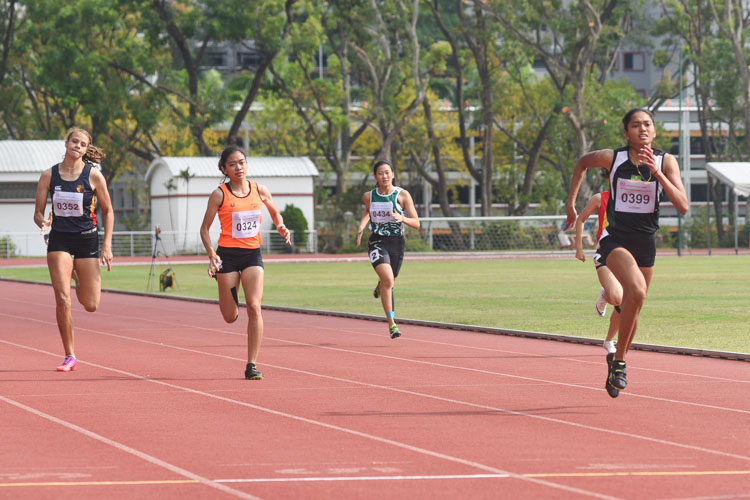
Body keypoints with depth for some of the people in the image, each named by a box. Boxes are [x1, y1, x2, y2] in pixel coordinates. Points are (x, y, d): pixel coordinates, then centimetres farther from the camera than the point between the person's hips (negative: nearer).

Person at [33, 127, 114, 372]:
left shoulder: (93, 175, -5)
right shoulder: (49, 175, -1)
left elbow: (107, 212, 5)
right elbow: (38, 212, 4)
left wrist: (107, 246, -1)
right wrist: (42, 222, -19)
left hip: (87, 239, 0)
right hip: (59, 241, 0)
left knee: (90, 305, 2)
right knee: (62, 299, -13)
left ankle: (78, 279, 39)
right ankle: (70, 356, -1)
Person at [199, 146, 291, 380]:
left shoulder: (260, 191, 3)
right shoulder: (219, 195, -6)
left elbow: (275, 213, 21)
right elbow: (205, 228, -1)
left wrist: (281, 228, 0)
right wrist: (212, 255, -15)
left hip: (253, 255, 2)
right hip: (228, 255, -2)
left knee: (254, 307, -15)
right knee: (230, 317, 3)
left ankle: (252, 365, -9)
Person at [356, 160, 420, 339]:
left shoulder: (402, 195, -5)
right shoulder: (369, 196, 3)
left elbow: (416, 223, -6)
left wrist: (402, 218, -26)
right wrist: (361, 227, 10)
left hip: (396, 243, 1)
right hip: (377, 242, -1)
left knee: (389, 283, 14)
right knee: (387, 279, -24)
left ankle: (380, 286, 55)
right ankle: (392, 323, -21)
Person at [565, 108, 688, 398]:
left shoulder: (666, 162, -5)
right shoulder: (613, 158, -7)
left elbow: (682, 207, -15)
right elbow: (582, 162, 15)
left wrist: (656, 173, -24)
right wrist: (571, 203, 15)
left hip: (646, 242, 3)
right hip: (615, 239, -3)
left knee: (631, 311, 13)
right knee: (637, 290, -29)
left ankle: (616, 362, 39)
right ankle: (619, 362, -16)